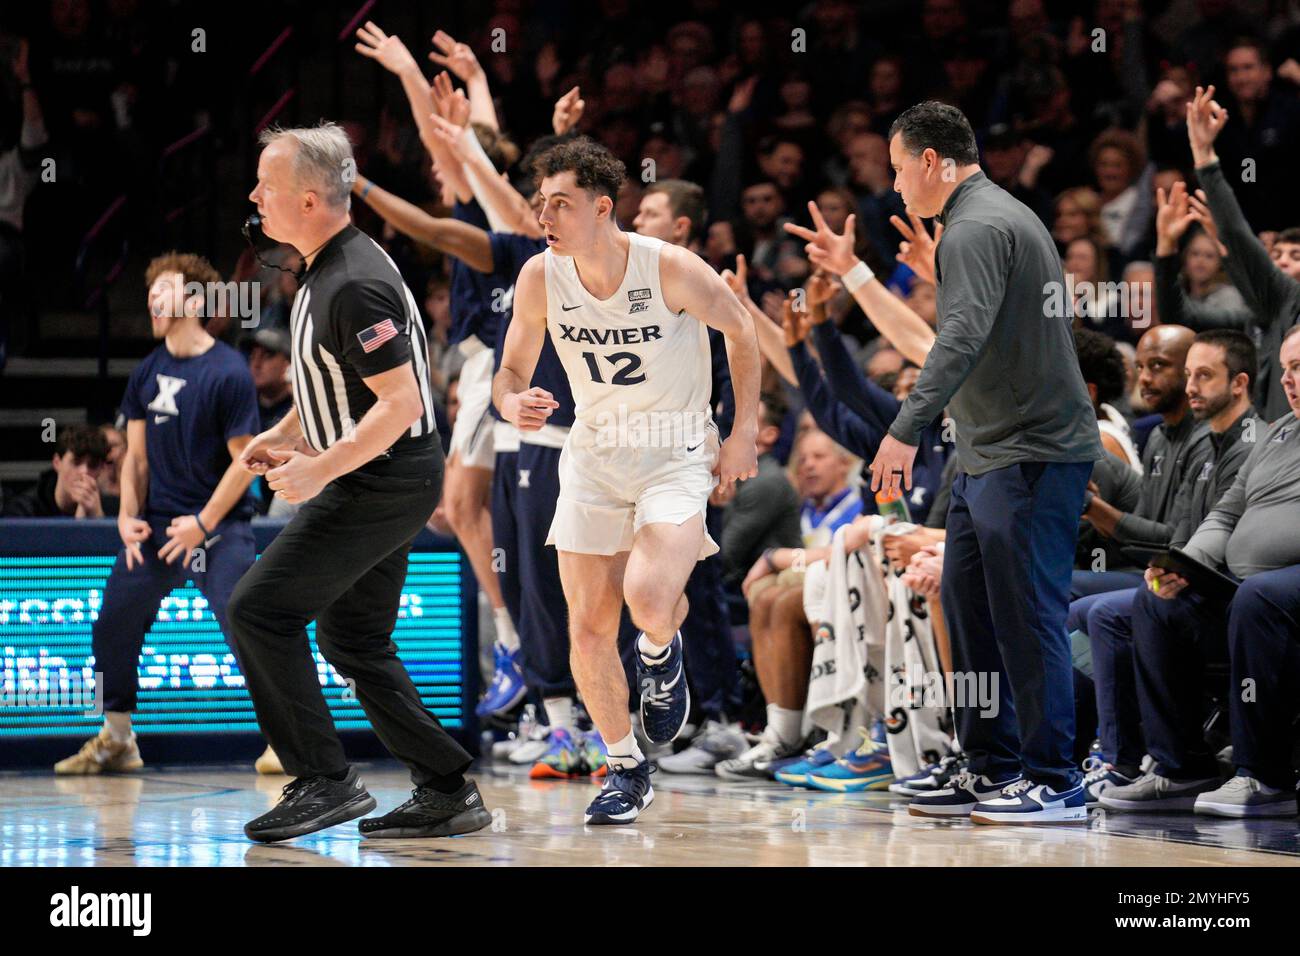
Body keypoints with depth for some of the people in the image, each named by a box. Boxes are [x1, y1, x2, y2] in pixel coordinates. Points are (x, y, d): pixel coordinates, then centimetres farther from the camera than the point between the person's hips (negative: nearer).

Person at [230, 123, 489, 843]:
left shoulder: (356, 284, -22)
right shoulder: (325, 269, 10)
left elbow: (402, 401, -26)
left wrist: (320, 469, -26)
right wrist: (284, 435, 15)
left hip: (383, 482, -10)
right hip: (383, 483, 10)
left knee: (259, 610, -8)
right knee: (352, 639, 15)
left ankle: (325, 782, -5)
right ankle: (447, 792, 16)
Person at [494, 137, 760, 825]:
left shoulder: (672, 270, -19)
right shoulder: (540, 277, -9)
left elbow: (740, 333, -2)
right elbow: (511, 371, 4)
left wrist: (743, 434, -3)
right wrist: (512, 404, -20)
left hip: (677, 452, -4)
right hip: (592, 453, 4)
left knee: (649, 598, -26)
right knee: (588, 631, 1)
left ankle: (661, 653, 12)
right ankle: (625, 769, 21)